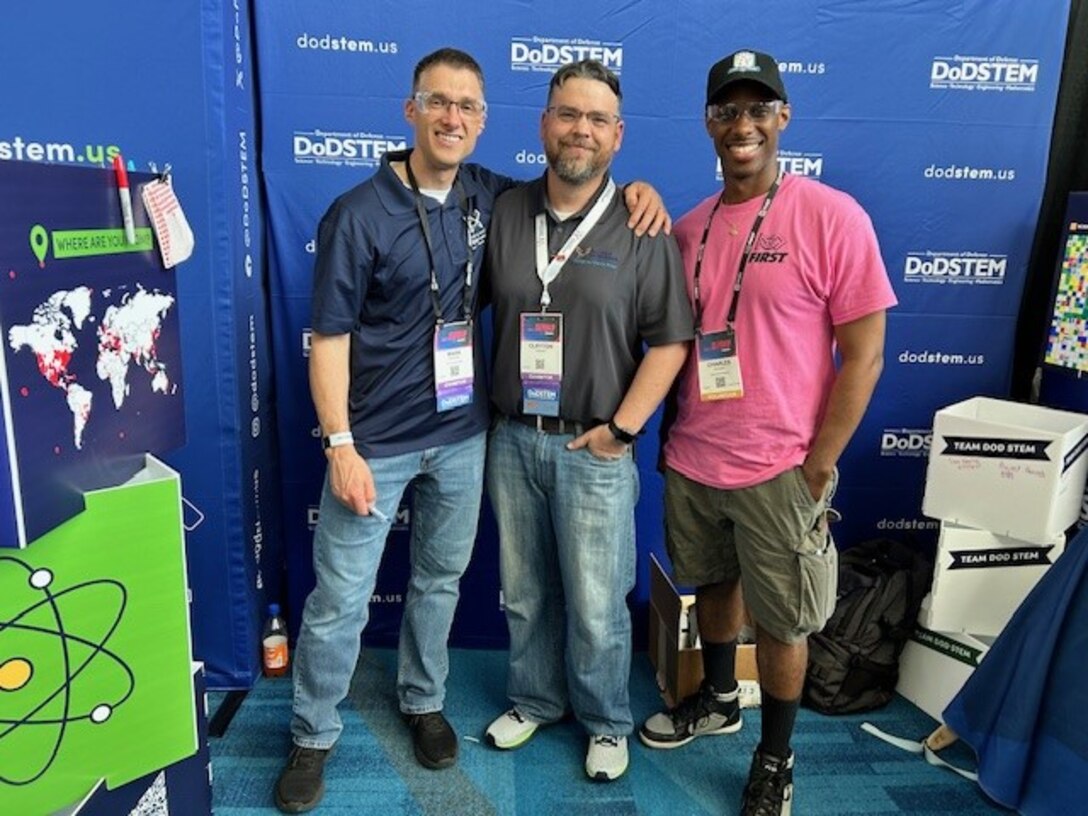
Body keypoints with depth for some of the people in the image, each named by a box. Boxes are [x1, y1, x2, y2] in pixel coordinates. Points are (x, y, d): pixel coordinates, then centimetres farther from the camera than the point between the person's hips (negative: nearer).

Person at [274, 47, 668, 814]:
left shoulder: (489, 196, 1)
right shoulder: (358, 214, -12)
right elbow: (330, 338, -11)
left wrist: (634, 187, -2)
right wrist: (341, 445, -16)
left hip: (462, 434, 4)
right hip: (376, 441, -4)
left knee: (440, 580, 19)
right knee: (340, 599, 5)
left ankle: (424, 702, 41)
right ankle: (313, 737, 28)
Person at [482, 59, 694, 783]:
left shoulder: (641, 230, -7)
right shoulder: (505, 213, 3)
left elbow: (670, 342, -7)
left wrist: (621, 430, -11)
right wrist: (489, 409, 3)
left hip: (594, 450, -3)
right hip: (512, 440, 4)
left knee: (597, 606, 8)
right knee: (525, 593, 18)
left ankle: (607, 722, 33)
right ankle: (535, 699, 41)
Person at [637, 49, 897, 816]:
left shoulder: (832, 216, -11)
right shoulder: (690, 228, 5)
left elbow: (864, 355, -11)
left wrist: (818, 465, -12)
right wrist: (671, 433, 10)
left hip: (779, 468, -5)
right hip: (691, 460, 5)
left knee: (782, 620, 10)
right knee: (712, 583, 23)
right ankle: (718, 697, 48)